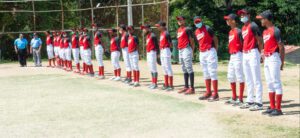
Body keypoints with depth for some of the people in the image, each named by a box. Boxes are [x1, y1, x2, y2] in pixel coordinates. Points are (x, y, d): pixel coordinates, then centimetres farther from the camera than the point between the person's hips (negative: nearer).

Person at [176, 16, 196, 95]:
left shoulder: (187, 29, -8)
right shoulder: (178, 30, 17)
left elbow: (191, 41, -10)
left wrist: (192, 51, -13)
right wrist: (179, 49, 16)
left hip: (186, 50, -9)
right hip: (180, 50, 9)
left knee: (189, 69, -10)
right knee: (184, 69, 13)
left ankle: (192, 88, -11)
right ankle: (186, 87, 19)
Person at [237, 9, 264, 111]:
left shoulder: (253, 26, -9)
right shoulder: (243, 28, 17)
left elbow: (260, 40, -11)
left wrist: (258, 54, -11)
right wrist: (244, 51, 11)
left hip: (253, 53, -9)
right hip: (245, 54, 9)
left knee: (256, 80, -8)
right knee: (248, 80, 14)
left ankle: (259, 103, -7)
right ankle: (250, 101, 22)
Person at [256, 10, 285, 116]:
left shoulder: (275, 31, -11)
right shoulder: (265, 32, 16)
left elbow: (281, 47, -12)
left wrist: (282, 62, -13)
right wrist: (263, 56, 17)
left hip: (274, 58, -9)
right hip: (267, 59, 9)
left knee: (276, 83, -8)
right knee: (269, 83, 11)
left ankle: (278, 109, -7)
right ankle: (272, 107, 18)